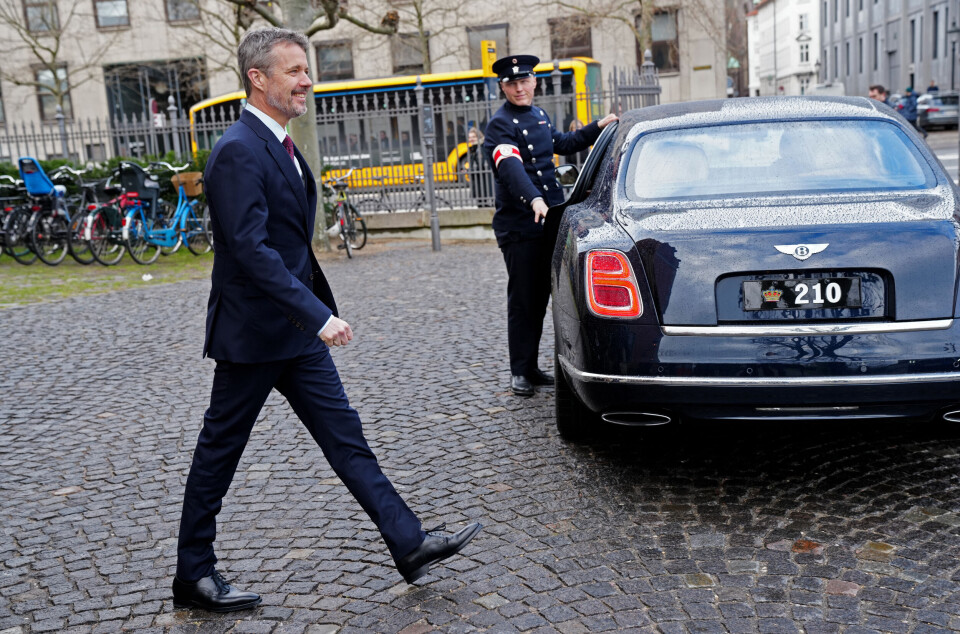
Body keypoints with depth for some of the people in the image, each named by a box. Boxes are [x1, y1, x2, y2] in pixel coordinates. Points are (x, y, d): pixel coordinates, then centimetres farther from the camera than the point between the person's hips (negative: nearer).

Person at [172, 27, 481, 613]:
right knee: (218, 454, 7)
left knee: (346, 437, 9)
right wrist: (319, 315, -30)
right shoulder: (238, 152, -18)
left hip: (297, 331, 9)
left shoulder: (281, 146, 12)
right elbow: (251, 248, -27)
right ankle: (193, 577, 23)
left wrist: (320, 311, 20)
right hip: (252, 333, -9)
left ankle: (410, 543, 14)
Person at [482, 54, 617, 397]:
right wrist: (534, 200, -43)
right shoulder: (500, 124, -10)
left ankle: (532, 366, 23)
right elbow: (511, 166, -28)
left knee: (541, 297, 12)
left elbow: (563, 144, 33)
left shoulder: (539, 116, 16)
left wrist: (598, 127, 30)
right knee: (522, 300, -3)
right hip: (518, 225, -8)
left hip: (549, 221, 8)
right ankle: (519, 372, 8)